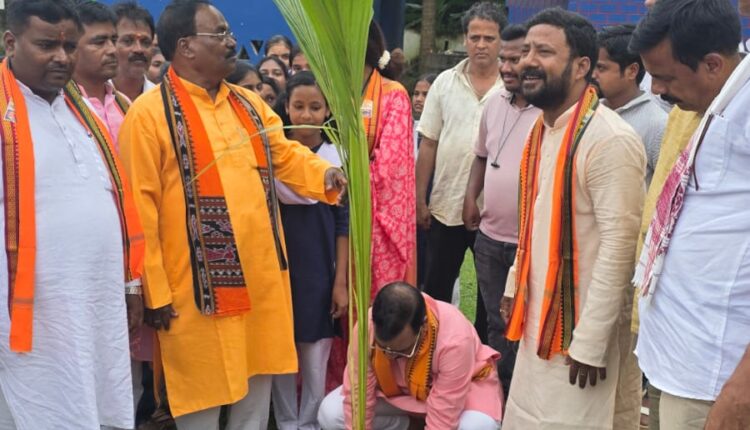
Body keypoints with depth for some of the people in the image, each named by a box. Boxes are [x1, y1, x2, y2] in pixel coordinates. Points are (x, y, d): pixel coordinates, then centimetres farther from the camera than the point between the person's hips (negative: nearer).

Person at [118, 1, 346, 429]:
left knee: (257, 390, 19)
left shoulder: (250, 103, 10)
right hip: (198, 288, -6)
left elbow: (287, 156, 14)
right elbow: (140, 207, -13)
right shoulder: (149, 113, -11)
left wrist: (326, 175, -9)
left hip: (262, 278, 6)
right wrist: (154, 291, -14)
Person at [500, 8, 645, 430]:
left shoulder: (611, 140, -20)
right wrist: (515, 287, 16)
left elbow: (620, 246, -22)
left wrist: (589, 343, -21)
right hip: (539, 319, 8)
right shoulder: (542, 129, 7)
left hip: (583, 330, -8)